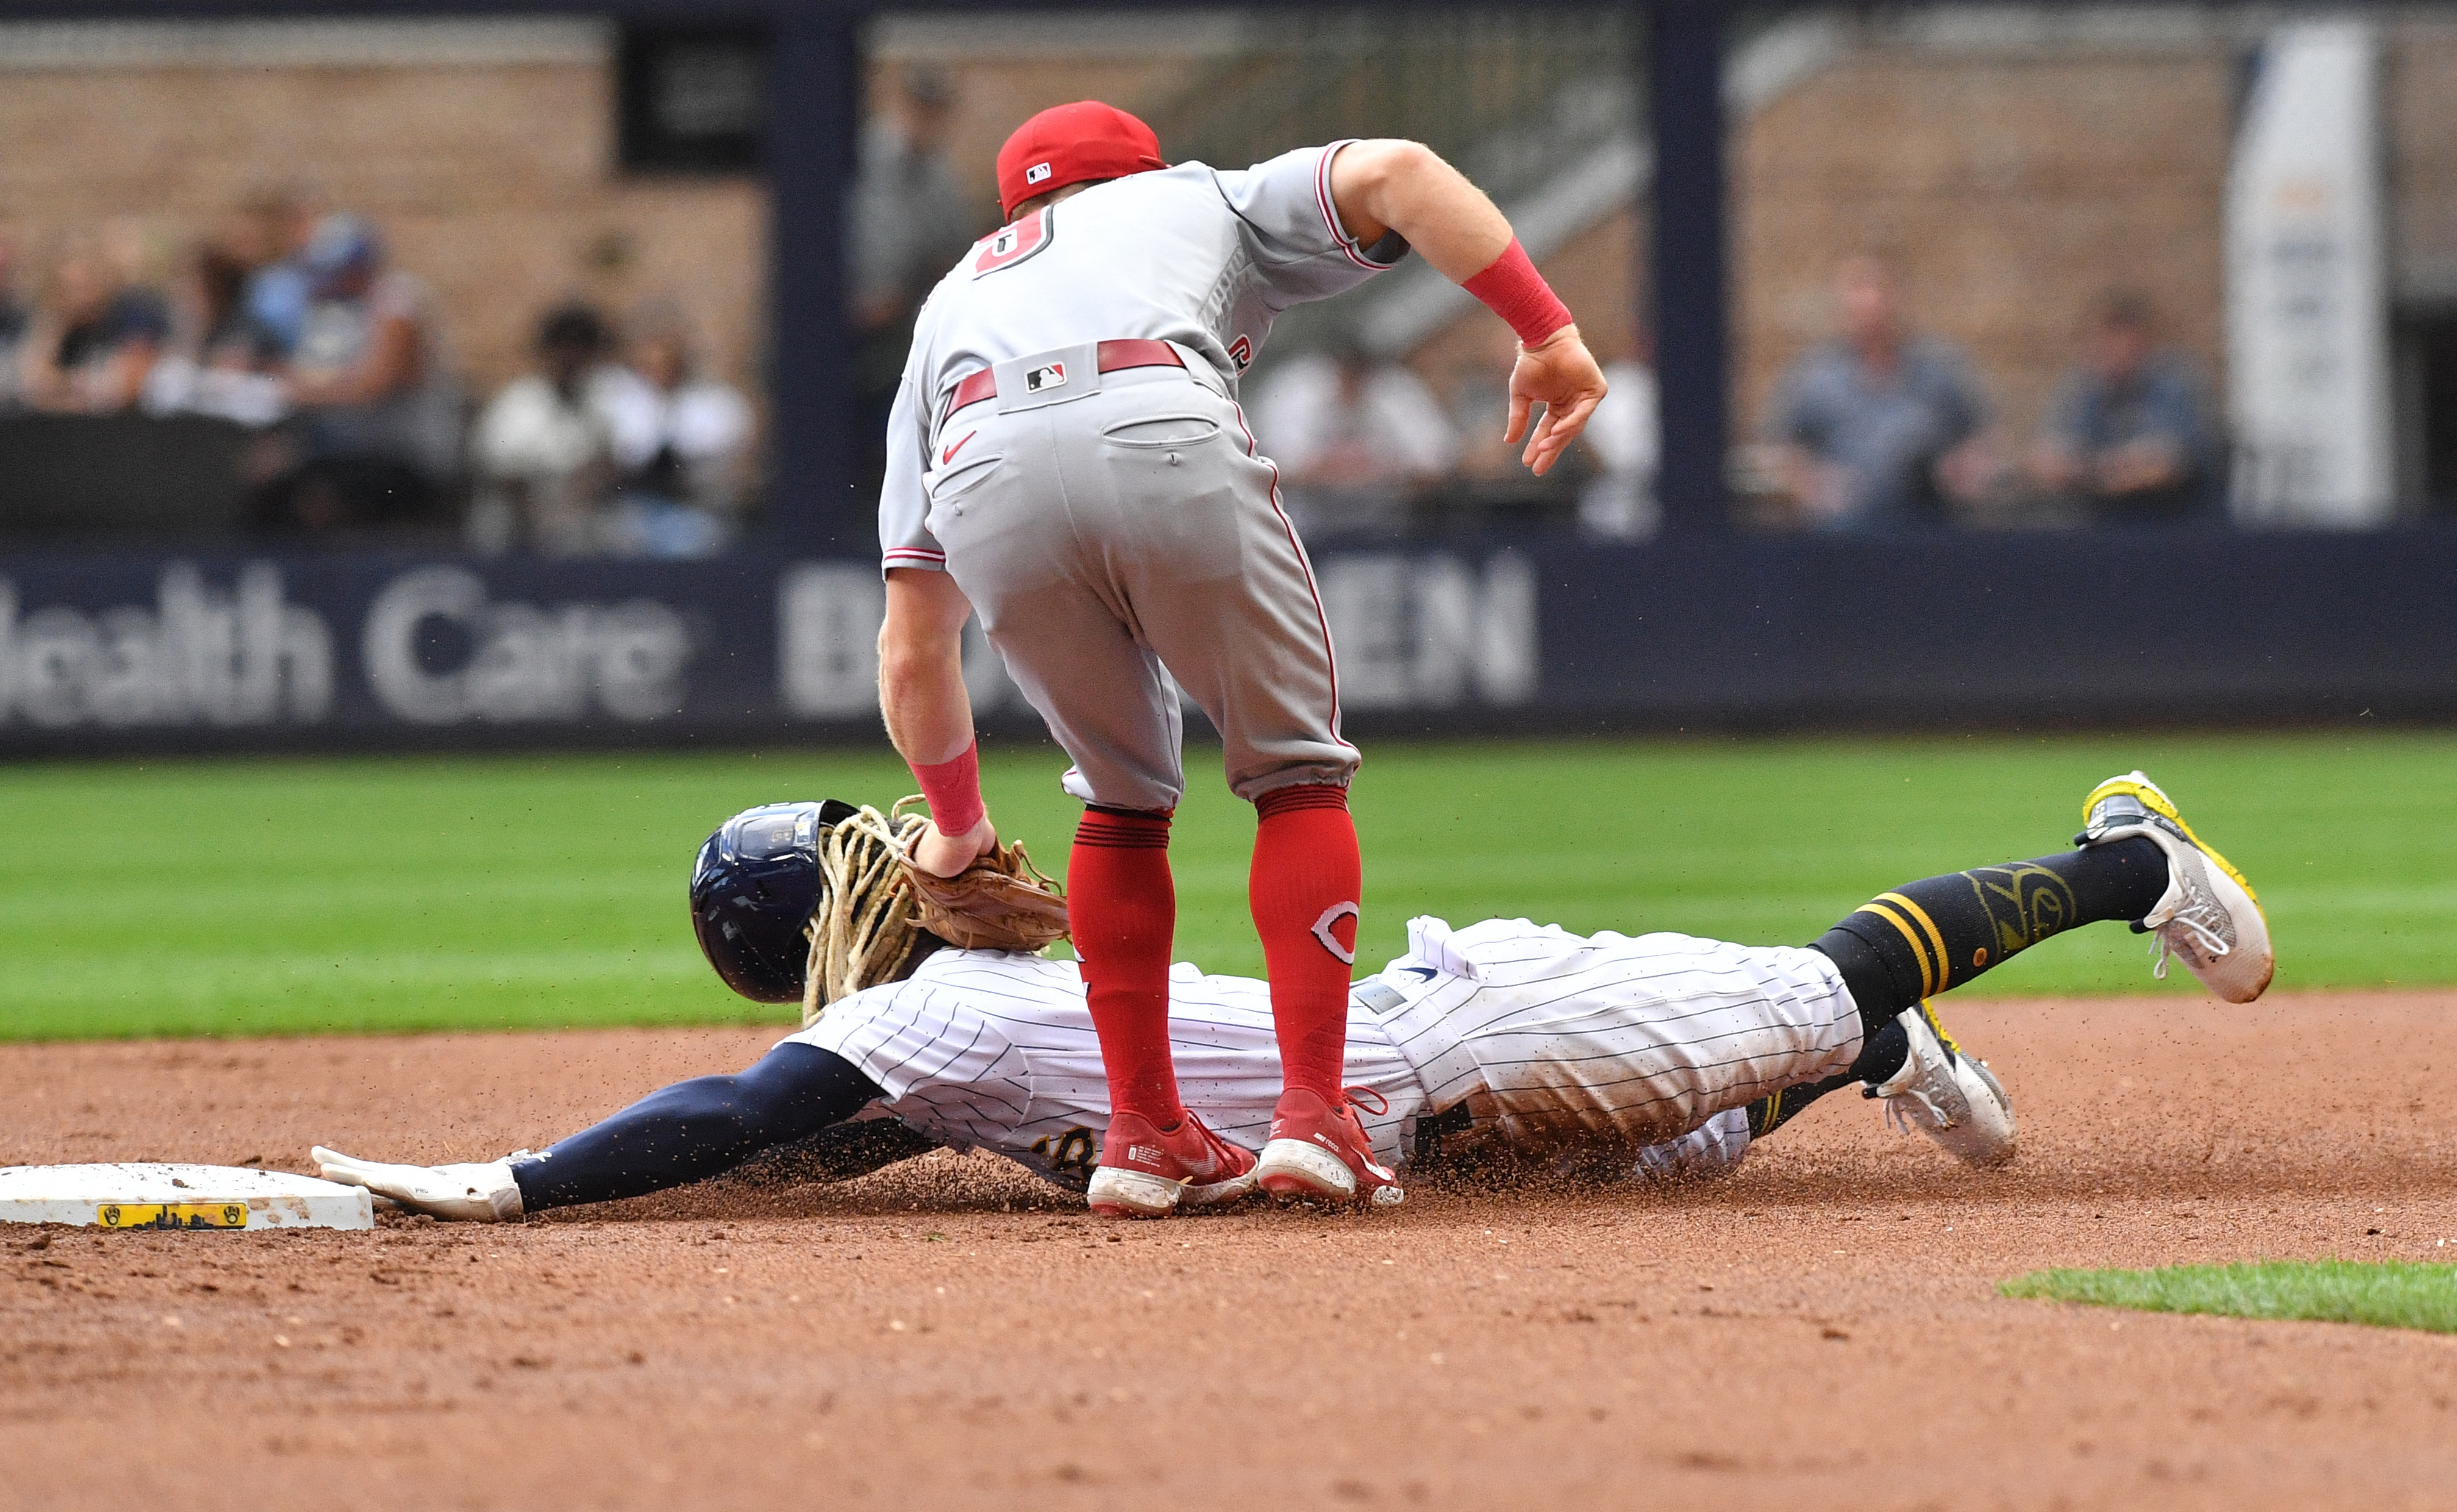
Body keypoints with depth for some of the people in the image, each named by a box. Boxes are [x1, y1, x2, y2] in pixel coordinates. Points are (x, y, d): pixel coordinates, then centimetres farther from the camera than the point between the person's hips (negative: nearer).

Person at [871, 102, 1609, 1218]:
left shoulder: (952, 303, 42)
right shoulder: (1208, 200, 38)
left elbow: (912, 652, 40)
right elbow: (1390, 173, 14)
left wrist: (956, 825, 53)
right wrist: (1547, 332, 10)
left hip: (986, 484, 3)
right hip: (1166, 444, -3)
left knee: (1123, 795, 25)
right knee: (1297, 772, 16)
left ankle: (1147, 1131, 20)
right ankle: (1312, 1115, 7)